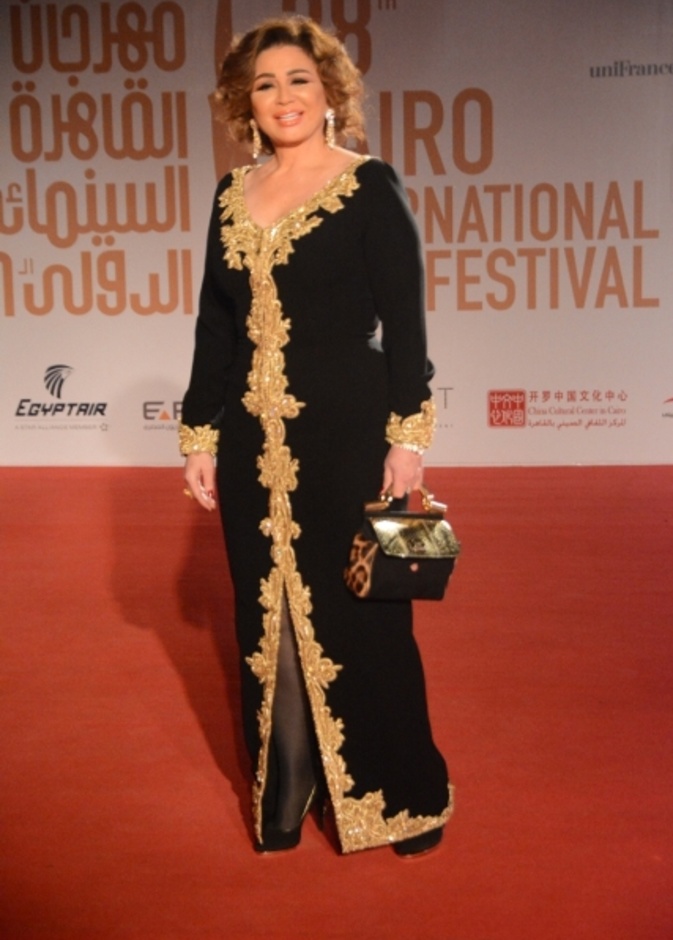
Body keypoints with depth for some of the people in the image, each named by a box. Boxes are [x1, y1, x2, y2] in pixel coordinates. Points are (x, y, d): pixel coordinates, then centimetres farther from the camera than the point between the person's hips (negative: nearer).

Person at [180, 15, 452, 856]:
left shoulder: (370, 187, -3)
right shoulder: (233, 196, 10)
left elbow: (404, 319, -6)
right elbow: (215, 325, 11)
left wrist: (408, 431, -12)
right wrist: (200, 436, 8)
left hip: (345, 434, -5)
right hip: (255, 441, 5)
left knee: (359, 610, 4)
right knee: (267, 613, 12)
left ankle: (400, 796, 23)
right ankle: (284, 794, 29)